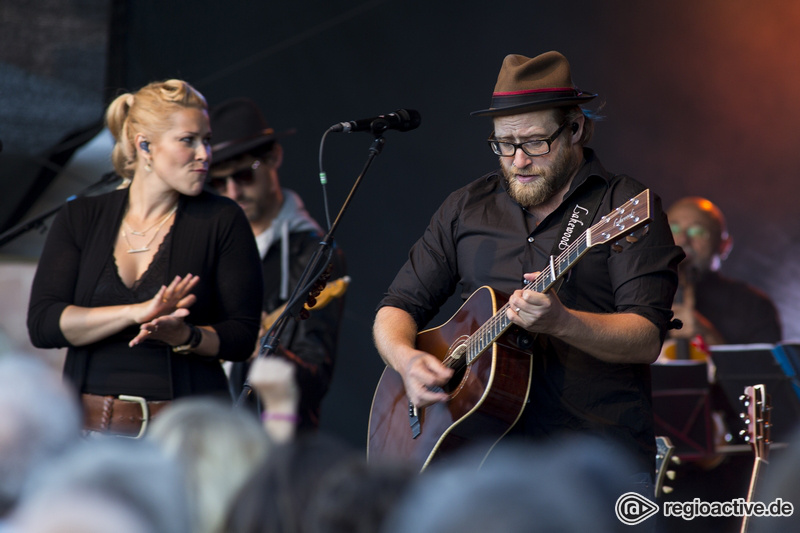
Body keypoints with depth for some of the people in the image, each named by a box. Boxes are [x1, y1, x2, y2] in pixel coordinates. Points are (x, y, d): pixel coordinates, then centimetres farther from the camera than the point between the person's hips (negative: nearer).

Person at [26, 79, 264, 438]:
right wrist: (137, 312, -16)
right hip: (93, 423, 1)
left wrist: (183, 336, -19)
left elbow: (243, 335, 2)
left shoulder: (221, 220, 4)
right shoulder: (79, 219, 8)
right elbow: (42, 324, -3)